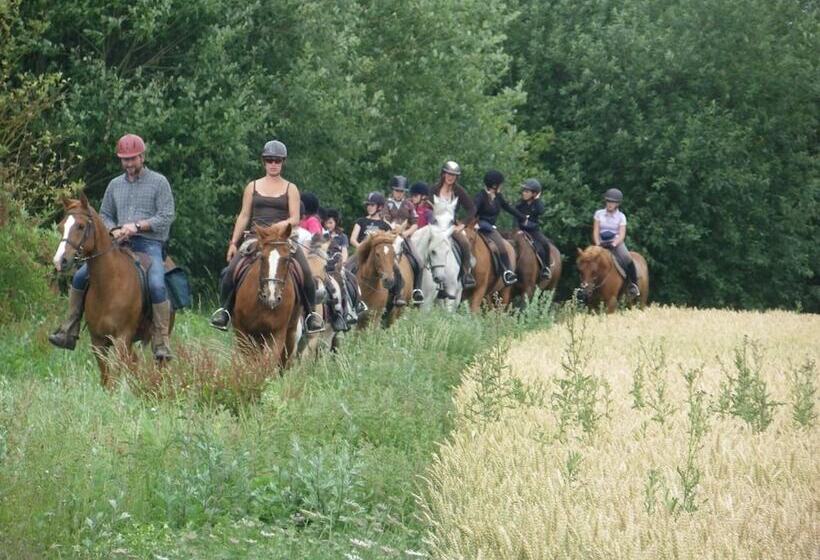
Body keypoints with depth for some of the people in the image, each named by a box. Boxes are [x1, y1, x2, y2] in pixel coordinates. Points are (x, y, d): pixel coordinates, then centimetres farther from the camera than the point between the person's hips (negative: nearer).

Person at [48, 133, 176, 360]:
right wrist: (114, 230, -2)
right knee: (80, 276, -8)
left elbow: (166, 217, -5)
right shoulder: (115, 185, 16)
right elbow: (104, 215, 21)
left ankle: (161, 343, -26)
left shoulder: (159, 182, 2)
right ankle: (69, 332, -2)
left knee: (156, 285, -32)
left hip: (149, 243, -5)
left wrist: (138, 226, -15)